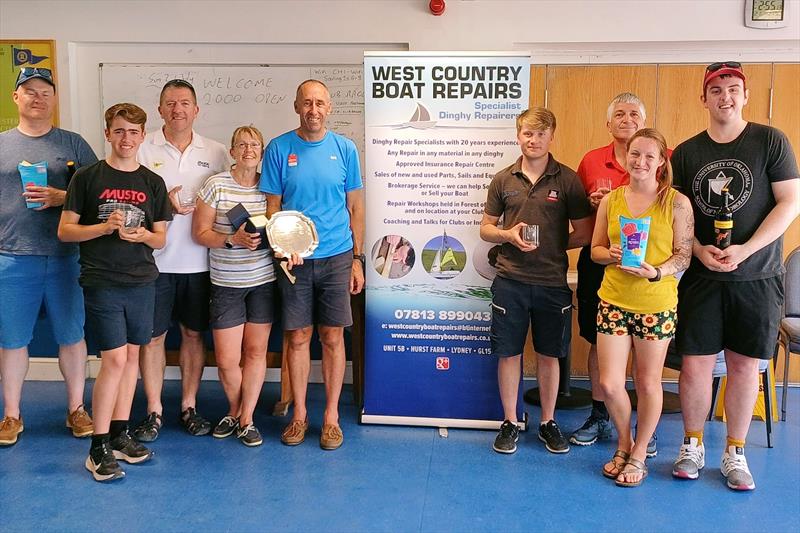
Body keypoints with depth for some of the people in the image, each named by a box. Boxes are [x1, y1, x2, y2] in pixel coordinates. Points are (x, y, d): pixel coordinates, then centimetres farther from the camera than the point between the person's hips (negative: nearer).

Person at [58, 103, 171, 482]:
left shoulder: (153, 183, 8)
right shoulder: (87, 177, 0)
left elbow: (160, 239, 11)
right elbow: (65, 231, -1)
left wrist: (143, 234, -12)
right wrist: (106, 227, -16)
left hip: (142, 281, 4)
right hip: (101, 282, -4)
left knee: (132, 355, 9)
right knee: (114, 359, -9)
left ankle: (120, 434, 23)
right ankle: (98, 448, 3)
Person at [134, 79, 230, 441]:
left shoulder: (216, 152, 6)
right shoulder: (143, 149, 0)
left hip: (199, 261, 2)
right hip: (155, 260, -1)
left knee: (194, 333, 10)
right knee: (153, 336, 5)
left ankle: (189, 406, 24)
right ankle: (154, 411, 18)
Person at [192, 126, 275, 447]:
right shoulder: (216, 185, -4)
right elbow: (200, 233, -4)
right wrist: (232, 240, -19)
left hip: (263, 280, 2)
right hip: (226, 283, -2)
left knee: (256, 351, 6)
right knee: (226, 360, 1)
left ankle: (246, 418, 21)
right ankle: (234, 411, 28)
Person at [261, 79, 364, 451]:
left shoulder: (344, 148, 3)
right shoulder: (279, 148, 1)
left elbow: (355, 206, 6)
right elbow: (272, 206, 3)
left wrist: (357, 258, 3)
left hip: (337, 257, 0)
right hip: (294, 258, 0)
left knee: (332, 337, 6)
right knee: (297, 337, 7)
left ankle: (331, 415, 19)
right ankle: (299, 414, 23)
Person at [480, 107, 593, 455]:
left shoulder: (568, 180, -1)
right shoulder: (503, 179, 4)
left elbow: (584, 233, 0)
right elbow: (485, 228, 9)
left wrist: (551, 246, -9)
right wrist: (509, 236, -10)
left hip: (552, 282, -1)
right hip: (510, 280, 1)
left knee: (549, 354, 11)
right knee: (508, 353, 7)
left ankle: (548, 423, 28)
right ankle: (510, 423, 22)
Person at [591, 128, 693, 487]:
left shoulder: (677, 203, -3)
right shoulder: (610, 200, 5)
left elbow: (684, 255, -4)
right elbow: (595, 249, 9)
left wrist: (657, 272, -21)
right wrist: (612, 255, -13)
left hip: (657, 305, -2)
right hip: (613, 301, 2)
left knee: (648, 383, 9)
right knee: (609, 383, 1)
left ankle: (639, 454, 29)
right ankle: (624, 444, 28)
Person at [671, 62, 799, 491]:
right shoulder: (685, 153, 5)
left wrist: (744, 251, -16)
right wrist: (699, 251, -12)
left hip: (757, 277, -1)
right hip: (701, 277, 1)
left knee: (745, 366, 6)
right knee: (695, 363, 2)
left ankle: (735, 453, 21)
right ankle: (693, 447, 20)